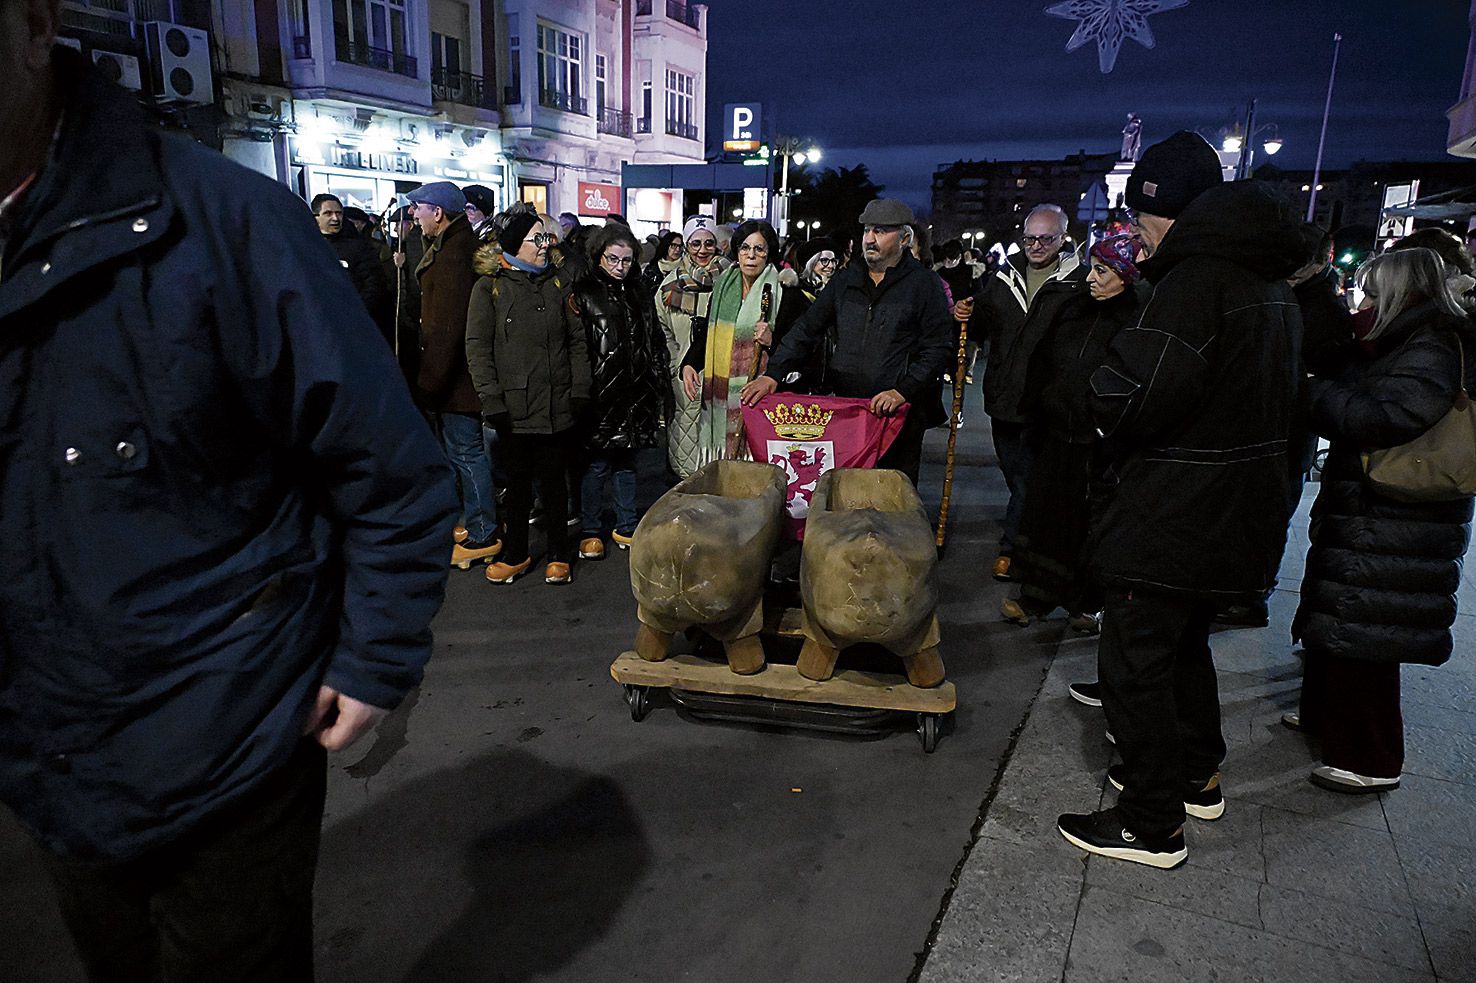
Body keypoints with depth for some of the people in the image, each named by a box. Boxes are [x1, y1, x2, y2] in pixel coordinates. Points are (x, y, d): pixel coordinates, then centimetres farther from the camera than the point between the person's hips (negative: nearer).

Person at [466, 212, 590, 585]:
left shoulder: (558, 281, 8)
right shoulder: (489, 287, 1)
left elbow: (576, 339, 8)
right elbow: (478, 347, -3)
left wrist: (580, 390, -1)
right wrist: (491, 400, -11)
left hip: (557, 405, 2)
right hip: (513, 406, -1)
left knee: (554, 481, 9)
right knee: (518, 481, 10)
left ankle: (559, 555, 22)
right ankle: (515, 554, 25)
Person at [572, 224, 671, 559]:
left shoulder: (639, 294, 14)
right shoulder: (583, 293, -2)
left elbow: (656, 345, 15)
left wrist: (660, 393, 11)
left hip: (635, 392, 5)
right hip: (600, 393, -5)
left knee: (626, 462, 13)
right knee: (597, 464, 2)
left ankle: (626, 527, 24)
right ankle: (591, 531, 15)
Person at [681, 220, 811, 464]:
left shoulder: (786, 295, -2)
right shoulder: (720, 289, 12)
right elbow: (703, 336, 19)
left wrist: (772, 341, -16)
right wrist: (689, 364, 3)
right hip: (719, 401, 4)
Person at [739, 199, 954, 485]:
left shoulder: (925, 285, 0)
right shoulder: (846, 280, 12)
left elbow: (938, 349, -6)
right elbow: (807, 329, 11)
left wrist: (902, 392, -18)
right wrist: (773, 374, -2)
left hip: (898, 417, -3)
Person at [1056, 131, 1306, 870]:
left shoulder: (1195, 279, -20)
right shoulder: (1271, 285, 12)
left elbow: (1133, 398, -29)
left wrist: (1101, 401, -6)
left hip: (1176, 516, -10)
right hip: (1240, 510, 10)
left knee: (1135, 657, 1)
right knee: (1185, 641, 24)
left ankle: (1153, 824, 12)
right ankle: (1197, 777, 40)